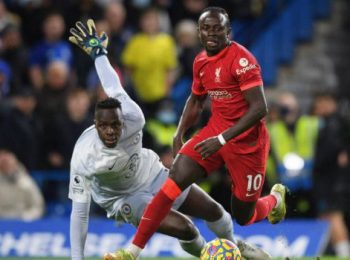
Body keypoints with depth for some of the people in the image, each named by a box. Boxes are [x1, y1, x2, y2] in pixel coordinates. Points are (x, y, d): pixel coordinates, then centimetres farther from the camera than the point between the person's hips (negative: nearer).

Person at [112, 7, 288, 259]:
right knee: (175, 180, -14)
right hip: (216, 131, 6)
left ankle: (275, 198, 42)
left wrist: (222, 139, -28)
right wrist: (180, 134, 8)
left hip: (246, 140, -6)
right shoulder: (201, 62, 4)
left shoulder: (241, 59, -20)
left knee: (244, 217, 6)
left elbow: (259, 108, -25)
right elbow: (196, 101, 22)